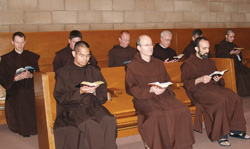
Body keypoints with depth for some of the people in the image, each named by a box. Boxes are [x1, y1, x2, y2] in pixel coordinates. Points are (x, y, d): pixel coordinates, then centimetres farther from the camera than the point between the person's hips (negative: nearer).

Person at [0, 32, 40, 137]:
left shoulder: (32, 57, 8)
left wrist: (30, 75, -14)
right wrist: (15, 78, -18)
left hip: (30, 92, 1)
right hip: (15, 94, -1)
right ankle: (23, 130, 19)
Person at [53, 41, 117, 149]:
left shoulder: (94, 71, 19)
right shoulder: (63, 73, 8)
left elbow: (103, 95, 16)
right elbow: (60, 97, 0)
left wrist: (95, 92, -7)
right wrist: (79, 92, -13)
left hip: (93, 106, 3)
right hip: (72, 108, -3)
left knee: (108, 121, -28)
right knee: (89, 124, -33)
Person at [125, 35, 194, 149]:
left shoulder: (159, 64, 20)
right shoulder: (132, 66, 4)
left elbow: (167, 81, 19)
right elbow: (131, 88, -2)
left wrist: (163, 88, -5)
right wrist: (150, 90, -14)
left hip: (163, 95, 5)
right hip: (144, 98, -4)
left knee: (183, 111, -20)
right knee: (157, 115, -35)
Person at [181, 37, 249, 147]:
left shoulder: (210, 62, 27)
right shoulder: (188, 64, 7)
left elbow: (218, 78, 27)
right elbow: (185, 83, -3)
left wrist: (217, 79, 2)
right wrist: (200, 80, -16)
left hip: (214, 87, 6)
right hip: (198, 90, -6)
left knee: (235, 98, -20)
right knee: (220, 100, -33)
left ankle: (234, 129, -9)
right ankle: (220, 135, -26)